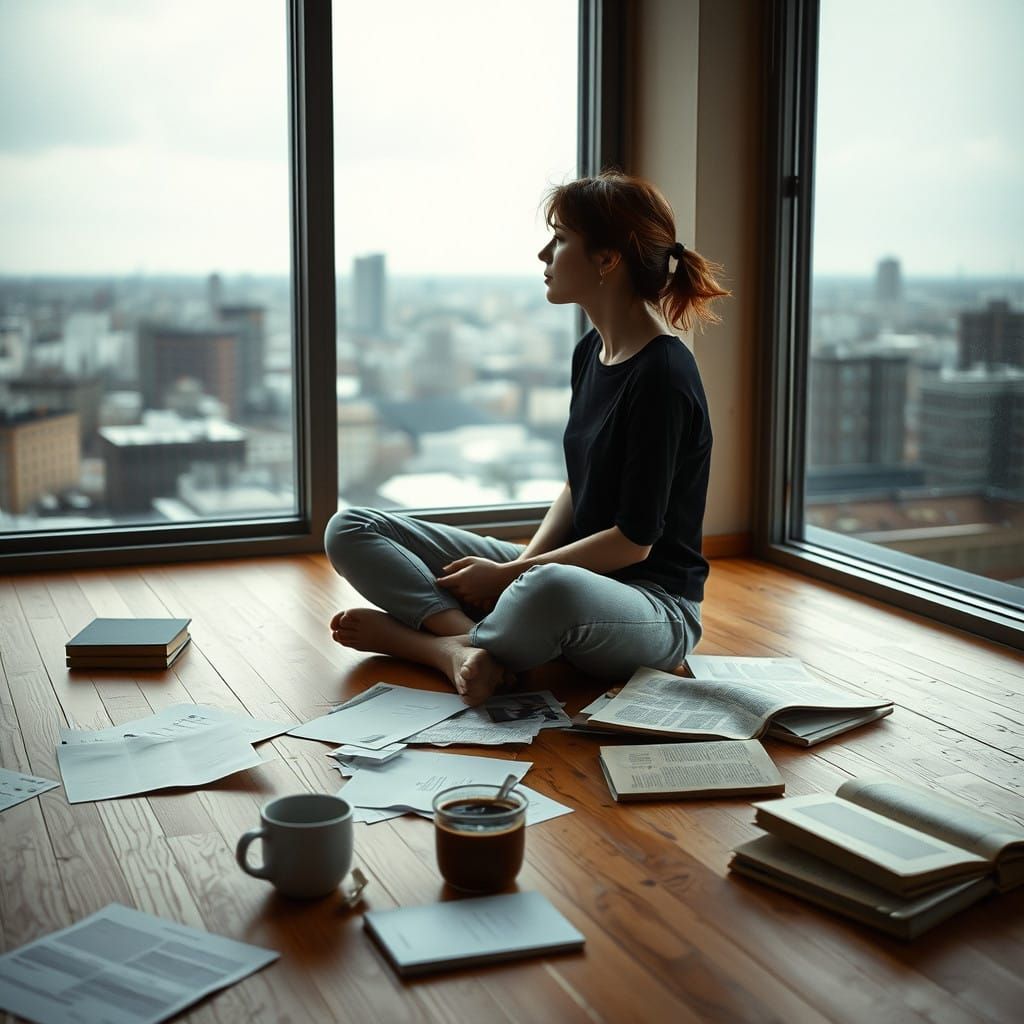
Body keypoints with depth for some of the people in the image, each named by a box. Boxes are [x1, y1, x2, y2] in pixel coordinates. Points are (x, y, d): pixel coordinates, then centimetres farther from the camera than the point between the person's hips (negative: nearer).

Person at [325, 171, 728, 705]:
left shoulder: (663, 375, -18)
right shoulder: (590, 352, 8)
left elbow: (634, 540, -18)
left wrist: (510, 574, -13)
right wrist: (523, 565, -5)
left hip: (656, 605, -8)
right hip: (577, 571, 8)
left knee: (552, 590, -47)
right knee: (350, 530, 0)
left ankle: (414, 636, -18)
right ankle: (468, 638, -22)